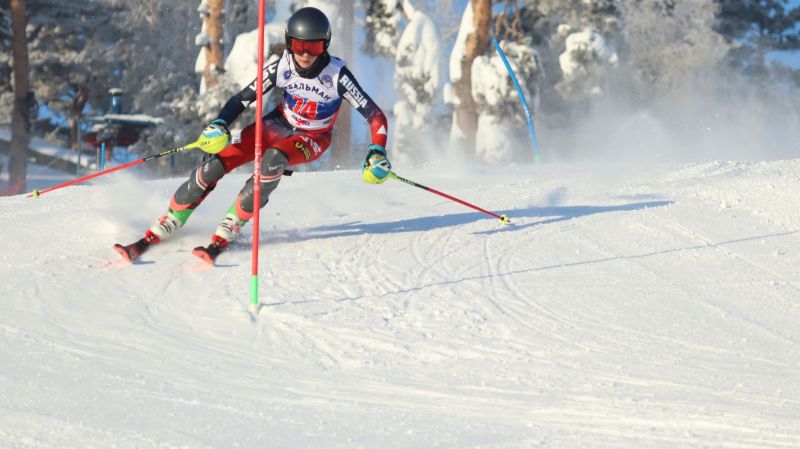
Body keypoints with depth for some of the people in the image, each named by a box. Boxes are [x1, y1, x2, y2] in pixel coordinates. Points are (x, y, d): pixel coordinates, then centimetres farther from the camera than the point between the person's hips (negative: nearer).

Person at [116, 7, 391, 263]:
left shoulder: (337, 75, -25)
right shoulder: (281, 67, -18)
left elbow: (375, 115, -23)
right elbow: (243, 98, -10)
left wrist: (377, 153, -36)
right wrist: (219, 125, -27)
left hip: (313, 138, -3)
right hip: (280, 124, 3)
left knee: (273, 160, -38)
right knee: (215, 165, -17)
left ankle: (227, 231, -28)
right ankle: (162, 229, -6)